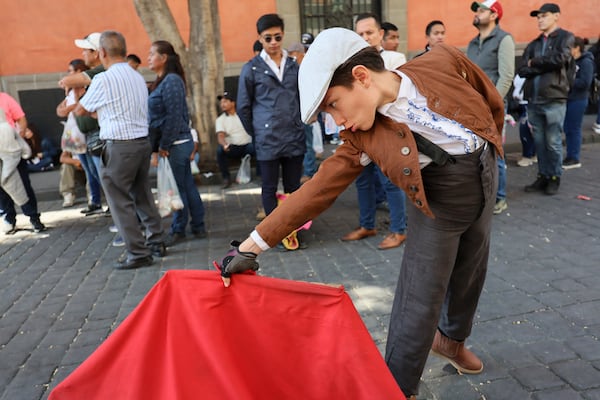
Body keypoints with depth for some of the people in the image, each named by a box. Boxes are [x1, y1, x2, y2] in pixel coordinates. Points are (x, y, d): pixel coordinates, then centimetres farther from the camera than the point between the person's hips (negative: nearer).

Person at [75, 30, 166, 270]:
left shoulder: (103, 80, -10)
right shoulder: (138, 77, 11)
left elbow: (81, 111, 4)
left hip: (119, 147, -7)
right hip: (143, 142, 7)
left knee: (120, 201, 1)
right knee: (142, 195, 18)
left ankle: (138, 254, 4)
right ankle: (156, 242, 26)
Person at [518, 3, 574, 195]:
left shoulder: (565, 37, 3)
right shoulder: (533, 44, 16)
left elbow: (560, 59, -15)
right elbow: (522, 70, 5)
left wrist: (535, 62, -3)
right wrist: (546, 66, -9)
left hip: (554, 100, -5)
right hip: (533, 100, 5)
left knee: (553, 142, 0)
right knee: (539, 141, 9)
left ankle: (554, 178, 13)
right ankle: (543, 176, 19)